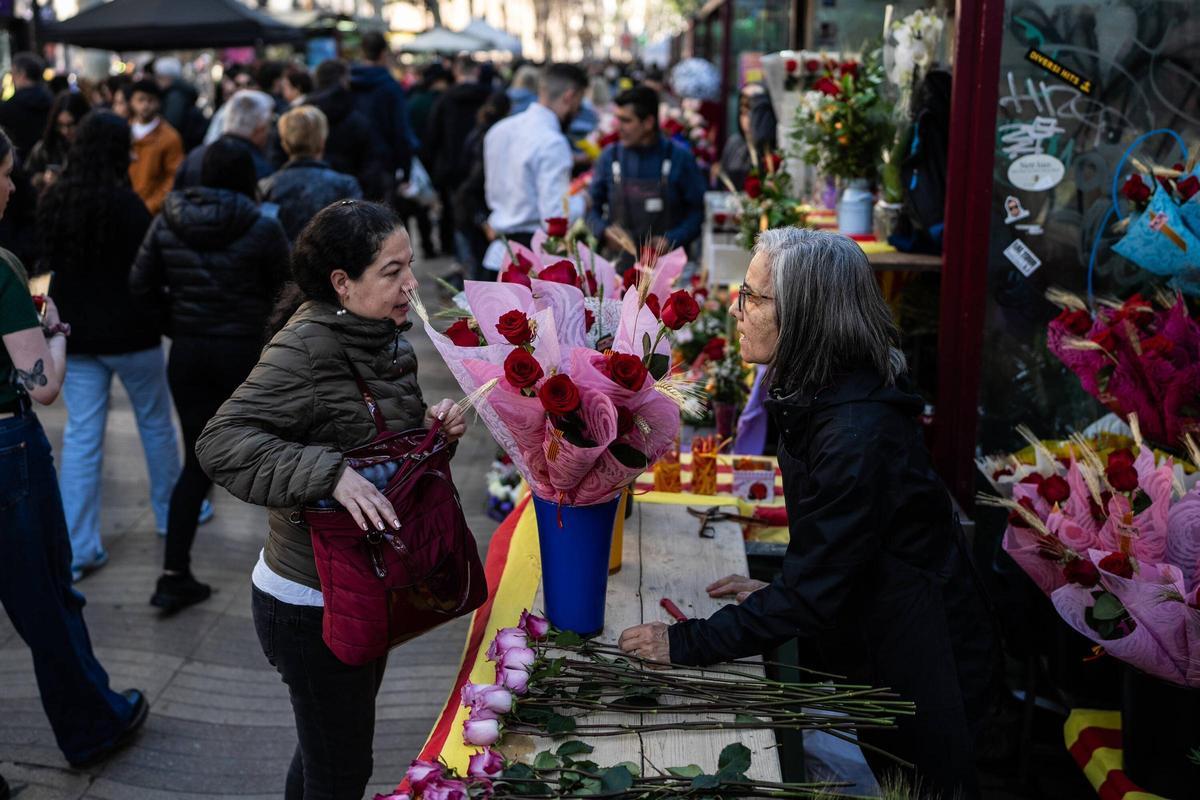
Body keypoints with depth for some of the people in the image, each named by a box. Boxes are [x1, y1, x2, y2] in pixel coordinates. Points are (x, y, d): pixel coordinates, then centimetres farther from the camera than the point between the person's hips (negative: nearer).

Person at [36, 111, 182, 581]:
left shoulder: (52, 202, 2)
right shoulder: (125, 203, -17)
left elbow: (48, 264, 11)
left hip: (74, 333, 5)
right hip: (129, 331, -5)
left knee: (80, 436, 5)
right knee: (155, 422, 16)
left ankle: (77, 549, 5)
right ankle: (170, 511, 32)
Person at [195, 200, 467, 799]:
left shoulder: (383, 336, 3)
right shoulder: (305, 349, -24)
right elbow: (220, 443, -31)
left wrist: (431, 426, -6)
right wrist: (331, 474, -41)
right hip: (309, 605, -8)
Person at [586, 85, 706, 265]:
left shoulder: (680, 157, -1)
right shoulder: (610, 156, 5)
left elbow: (697, 210, 0)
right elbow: (593, 207, 12)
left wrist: (671, 240, -13)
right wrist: (605, 231, -7)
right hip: (619, 262, 2)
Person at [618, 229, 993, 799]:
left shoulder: (859, 434, -34)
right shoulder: (820, 395, -4)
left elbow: (812, 595, -30)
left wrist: (686, 644, -25)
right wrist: (778, 590, 3)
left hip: (916, 661, -8)